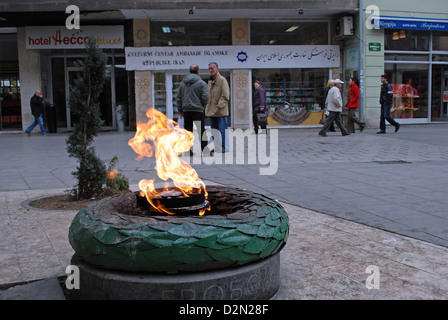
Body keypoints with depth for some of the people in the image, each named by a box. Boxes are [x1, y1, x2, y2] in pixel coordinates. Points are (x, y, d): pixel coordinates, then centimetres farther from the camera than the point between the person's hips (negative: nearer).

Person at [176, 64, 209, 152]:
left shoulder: (182, 83, 10)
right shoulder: (201, 83, -6)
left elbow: (178, 98, 11)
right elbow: (206, 97, -11)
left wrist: (180, 110, 16)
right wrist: (203, 106, 7)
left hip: (186, 111, 5)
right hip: (198, 110, -5)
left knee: (187, 131, 8)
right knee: (201, 131, -2)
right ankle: (204, 149, -1)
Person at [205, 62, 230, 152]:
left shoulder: (222, 80, -8)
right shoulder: (210, 81, 17)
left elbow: (225, 96, -13)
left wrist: (219, 106, -18)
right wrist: (207, 107, 11)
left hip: (221, 111, -8)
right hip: (212, 111, 8)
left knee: (222, 129, -4)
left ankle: (224, 147, 3)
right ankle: (217, 147, 19)